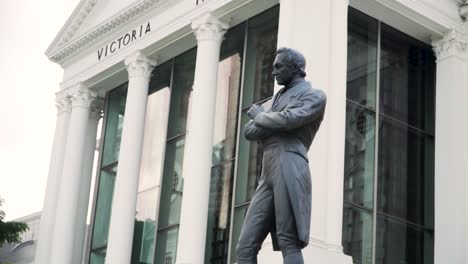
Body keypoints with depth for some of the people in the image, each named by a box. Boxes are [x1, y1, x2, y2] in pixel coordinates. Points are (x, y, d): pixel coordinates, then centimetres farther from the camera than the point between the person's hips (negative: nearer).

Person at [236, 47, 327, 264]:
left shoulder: (314, 96, 7)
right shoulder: (275, 100, 30)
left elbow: (287, 120, -12)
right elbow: (248, 132, 18)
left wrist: (259, 116, 7)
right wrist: (271, 123, -1)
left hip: (289, 169, -7)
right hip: (268, 175, 7)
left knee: (288, 242, -14)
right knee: (245, 246, -3)